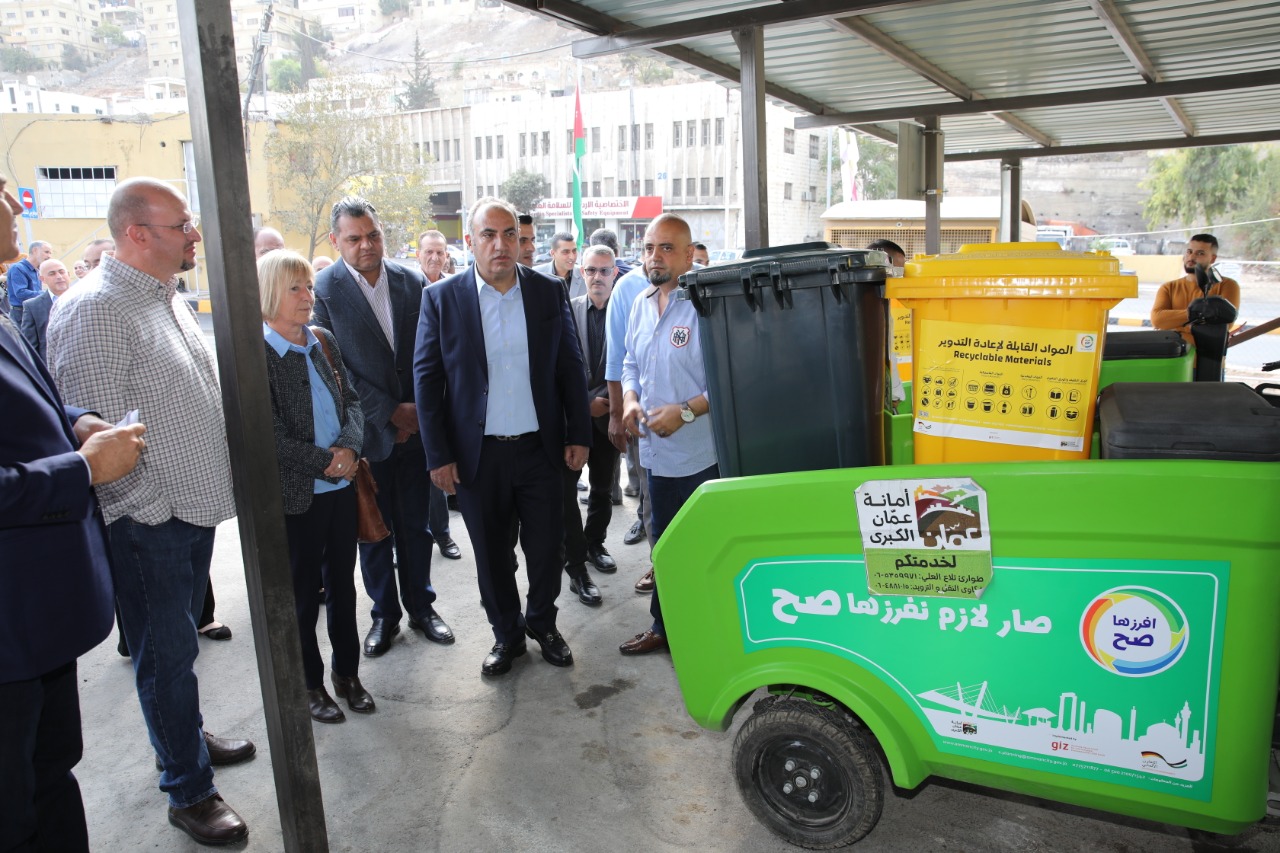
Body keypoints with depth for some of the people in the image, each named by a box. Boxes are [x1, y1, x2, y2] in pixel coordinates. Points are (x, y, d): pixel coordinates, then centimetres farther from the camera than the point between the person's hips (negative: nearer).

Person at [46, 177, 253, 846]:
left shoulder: (168, 299, 11)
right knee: (166, 653, 6)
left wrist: (217, 483, 15)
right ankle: (189, 791, 22)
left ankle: (186, 734, 43)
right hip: (147, 521, -8)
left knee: (180, 641, 23)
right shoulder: (95, 310, -18)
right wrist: (154, 507, -15)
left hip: (195, 508, 8)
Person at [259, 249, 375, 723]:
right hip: (295, 496, -5)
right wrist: (327, 463, -14)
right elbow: (270, 436, -16)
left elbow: (351, 401, 7)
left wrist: (349, 447, -11)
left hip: (341, 487, 5)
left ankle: (347, 672, 33)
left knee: (342, 584, 16)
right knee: (302, 593, 11)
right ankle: (309, 684, 29)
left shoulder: (323, 342, 5)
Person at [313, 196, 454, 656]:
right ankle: (384, 613, 29)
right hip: (367, 433, -2)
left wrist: (419, 411, -5)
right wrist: (390, 413, -13)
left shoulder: (413, 282, 2)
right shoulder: (323, 289, -8)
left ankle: (421, 605, 30)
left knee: (416, 526, 13)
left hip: (415, 428, 2)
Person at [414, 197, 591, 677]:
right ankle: (506, 634, 33)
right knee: (491, 553, 12)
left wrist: (578, 436, 1)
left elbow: (571, 368, 5)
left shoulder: (549, 292, 0)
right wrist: (438, 456, -6)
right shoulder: (441, 299, -4)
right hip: (478, 453, -1)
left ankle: (542, 623, 35)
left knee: (546, 546, 10)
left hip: (541, 449, 1)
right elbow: (427, 379, -2)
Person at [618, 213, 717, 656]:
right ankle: (664, 627, 37)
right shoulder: (641, 304, 9)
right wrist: (630, 399, 1)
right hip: (657, 450, 8)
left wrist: (685, 411, -23)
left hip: (700, 453, -8)